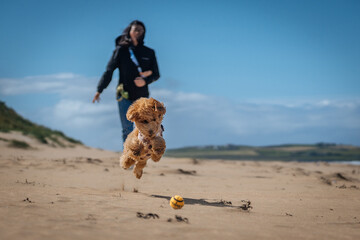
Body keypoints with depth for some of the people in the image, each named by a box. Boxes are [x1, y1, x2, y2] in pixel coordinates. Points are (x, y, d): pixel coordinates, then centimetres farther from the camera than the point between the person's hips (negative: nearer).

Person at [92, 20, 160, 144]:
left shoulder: (149, 53, 8)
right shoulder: (121, 50, 1)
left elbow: (156, 74, 9)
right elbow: (109, 71, -3)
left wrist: (145, 81, -13)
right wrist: (99, 90, -13)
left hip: (142, 97, 2)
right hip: (125, 97, -2)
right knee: (127, 131, -5)